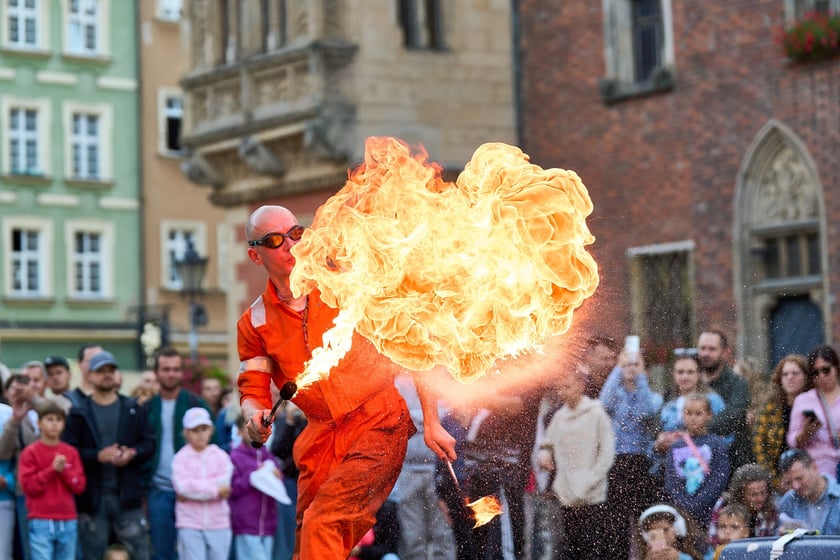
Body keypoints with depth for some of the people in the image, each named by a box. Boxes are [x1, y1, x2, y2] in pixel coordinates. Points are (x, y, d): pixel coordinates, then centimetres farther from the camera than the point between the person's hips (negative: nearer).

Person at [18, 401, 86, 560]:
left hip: (68, 522, 4)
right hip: (41, 522, -4)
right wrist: (52, 469, -14)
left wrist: (64, 470, -10)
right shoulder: (31, 452, -1)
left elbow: (79, 486, 6)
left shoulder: (71, 452, 9)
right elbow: (28, 486, -8)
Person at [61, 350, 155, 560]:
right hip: (92, 495, -1)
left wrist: (132, 454, -14)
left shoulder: (133, 409, 9)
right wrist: (97, 456, -18)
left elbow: (149, 444, 5)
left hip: (127, 494, 1)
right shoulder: (79, 413, 3)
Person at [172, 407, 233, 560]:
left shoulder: (220, 456, 5)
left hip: (218, 524, 2)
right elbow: (183, 486, -15)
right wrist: (214, 489, -13)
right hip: (190, 525, -2)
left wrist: (195, 488, -13)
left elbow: (224, 483, -10)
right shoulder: (181, 458, -1)